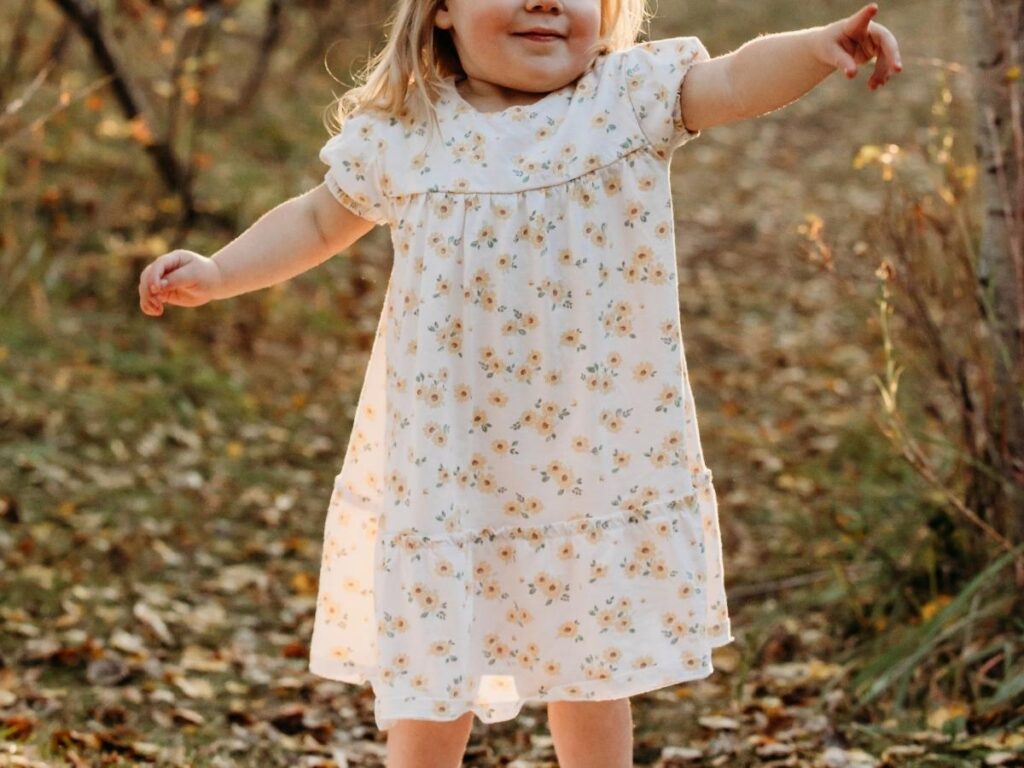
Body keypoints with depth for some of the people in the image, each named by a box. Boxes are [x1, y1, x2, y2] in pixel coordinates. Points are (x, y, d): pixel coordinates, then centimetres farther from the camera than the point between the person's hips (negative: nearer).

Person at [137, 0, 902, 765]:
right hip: (447, 468, 0)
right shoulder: (400, 131, -2)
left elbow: (736, 82, -21)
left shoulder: (631, 96, -6)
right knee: (429, 690, 9)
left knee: (592, 676, 14)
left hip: (595, 461, 0)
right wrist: (213, 276, 3)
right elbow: (319, 222, 12)